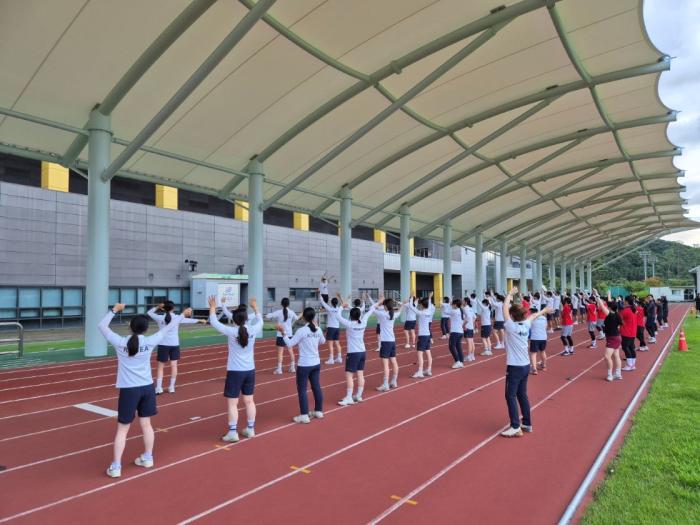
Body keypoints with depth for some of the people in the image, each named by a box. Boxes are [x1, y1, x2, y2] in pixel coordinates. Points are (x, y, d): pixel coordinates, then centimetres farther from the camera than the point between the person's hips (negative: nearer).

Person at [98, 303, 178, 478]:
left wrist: (114, 310, 12)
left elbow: (102, 326, 3)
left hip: (128, 390, -2)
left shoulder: (120, 342, -10)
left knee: (122, 429, 8)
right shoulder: (150, 342, -6)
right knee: (146, 424, 16)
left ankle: (115, 466, 11)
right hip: (147, 387, 2)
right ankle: (147, 458, 30)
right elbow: (167, 329, 8)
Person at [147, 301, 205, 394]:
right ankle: (171, 387, 11)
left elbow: (149, 313, 12)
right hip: (174, 344, 1)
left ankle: (158, 388, 4)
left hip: (163, 344, -1)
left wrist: (157, 307, 12)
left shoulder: (160, 318, -4)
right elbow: (188, 320, 12)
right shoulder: (177, 318, -2)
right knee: (174, 365, 8)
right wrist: (199, 320, 25)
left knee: (160, 366, 7)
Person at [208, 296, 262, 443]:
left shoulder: (231, 332, -15)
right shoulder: (252, 330, -6)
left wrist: (212, 308, 8)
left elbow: (214, 323, -5)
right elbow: (260, 321, 16)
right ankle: (250, 429, 24)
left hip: (235, 371, -4)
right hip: (250, 370, 5)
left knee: (232, 403, 3)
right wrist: (255, 307, 29)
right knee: (249, 401, 15)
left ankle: (233, 432, 4)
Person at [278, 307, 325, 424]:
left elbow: (290, 344, -15)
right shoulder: (318, 330, 1)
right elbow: (322, 341, 20)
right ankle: (318, 411, 27)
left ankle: (304, 415, 4)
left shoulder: (301, 331, -17)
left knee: (302, 389, 2)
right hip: (316, 363, 6)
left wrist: (283, 332, -7)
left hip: (304, 365, -6)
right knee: (316, 387, 16)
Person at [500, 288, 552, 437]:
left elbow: (505, 308, -8)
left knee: (510, 396, -3)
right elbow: (532, 316, 24)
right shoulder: (526, 325, 4)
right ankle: (527, 424, 25)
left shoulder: (511, 326, -14)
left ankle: (516, 427, -4)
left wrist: (510, 294, 6)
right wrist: (543, 311, 45)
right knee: (522, 395, 17)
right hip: (525, 365, 8)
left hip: (515, 367, -8)